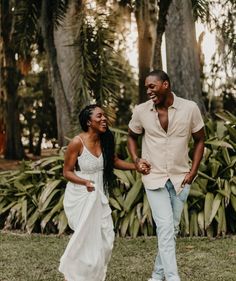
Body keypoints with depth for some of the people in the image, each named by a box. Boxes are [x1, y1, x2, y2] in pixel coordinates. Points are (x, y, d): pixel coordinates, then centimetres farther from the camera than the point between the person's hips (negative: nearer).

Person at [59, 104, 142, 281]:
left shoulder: (105, 140, -2)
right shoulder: (77, 142, -18)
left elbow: (115, 161, 14)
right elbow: (67, 172, -11)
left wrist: (136, 166, 3)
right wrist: (85, 182, -27)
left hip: (99, 195, 6)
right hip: (80, 195, -6)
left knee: (106, 236, 7)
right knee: (86, 237, -3)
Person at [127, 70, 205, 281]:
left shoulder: (189, 108, -9)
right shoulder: (141, 111, -7)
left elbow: (199, 140, 3)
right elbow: (132, 137, 12)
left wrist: (193, 171, -4)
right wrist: (136, 159, -5)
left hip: (181, 178, 2)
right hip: (154, 178, -1)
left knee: (172, 229, 10)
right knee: (165, 229, -12)